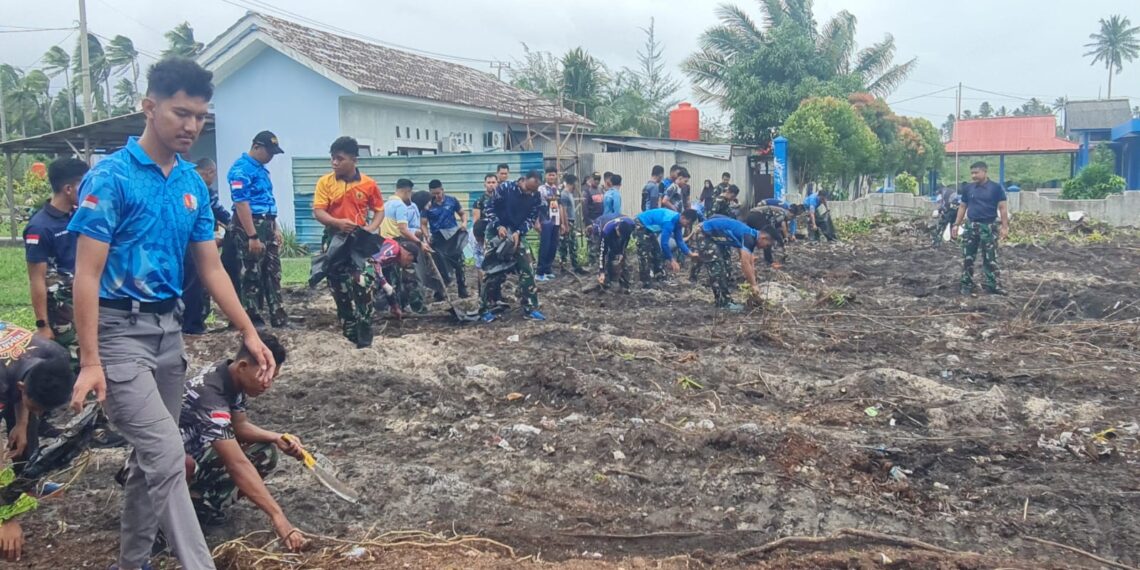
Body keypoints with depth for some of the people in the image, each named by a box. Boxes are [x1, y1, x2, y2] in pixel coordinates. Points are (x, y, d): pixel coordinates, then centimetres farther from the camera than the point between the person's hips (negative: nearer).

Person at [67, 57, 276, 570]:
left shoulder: (194, 185, 7)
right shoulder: (110, 177, -12)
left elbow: (211, 268, 10)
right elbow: (87, 274, -14)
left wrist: (249, 334, 5)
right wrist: (90, 362, -18)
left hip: (169, 328, 7)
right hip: (120, 330, -7)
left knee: (150, 456, 15)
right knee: (165, 455, -12)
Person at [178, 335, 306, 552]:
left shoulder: (233, 377, -10)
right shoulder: (210, 395, -36)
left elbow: (239, 426, 2)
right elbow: (237, 464, -42)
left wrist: (277, 438, -18)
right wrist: (277, 517, -46)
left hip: (196, 448, 8)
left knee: (265, 454, -4)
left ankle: (199, 501, 1)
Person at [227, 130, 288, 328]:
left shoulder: (261, 168, 15)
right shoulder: (241, 169, -14)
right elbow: (241, 204, -21)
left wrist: (274, 229, 19)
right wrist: (252, 236, -25)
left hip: (267, 226, 9)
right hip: (250, 227, -9)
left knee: (273, 273, 11)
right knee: (252, 276, -1)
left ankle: (278, 316, 17)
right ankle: (253, 320, 6)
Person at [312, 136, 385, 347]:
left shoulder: (369, 184, -2)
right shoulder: (325, 182, -1)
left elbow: (379, 210, 7)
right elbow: (318, 212, -8)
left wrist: (371, 228, -12)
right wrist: (338, 223, -26)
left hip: (359, 240, -2)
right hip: (334, 240, 2)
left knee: (362, 285, -16)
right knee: (339, 289, 8)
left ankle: (365, 337, -6)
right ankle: (350, 334, 23)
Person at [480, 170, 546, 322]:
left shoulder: (536, 198, -4)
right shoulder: (505, 188, -14)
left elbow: (531, 218, -2)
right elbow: (490, 208, -8)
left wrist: (519, 232, -18)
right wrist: (498, 226, -21)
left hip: (517, 235, 4)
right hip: (498, 232, -4)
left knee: (526, 270, 1)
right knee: (495, 271, -4)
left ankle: (530, 308, 9)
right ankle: (485, 308, 8)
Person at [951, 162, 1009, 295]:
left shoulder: (996, 188, -4)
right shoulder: (968, 188, 6)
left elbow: (1002, 208, -4)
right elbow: (963, 207, 13)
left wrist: (1004, 226, -10)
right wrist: (956, 224, 8)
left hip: (988, 226, -3)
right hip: (970, 226, 3)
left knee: (990, 258, 1)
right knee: (967, 258, 5)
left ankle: (993, 285, 6)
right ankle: (967, 285, 14)